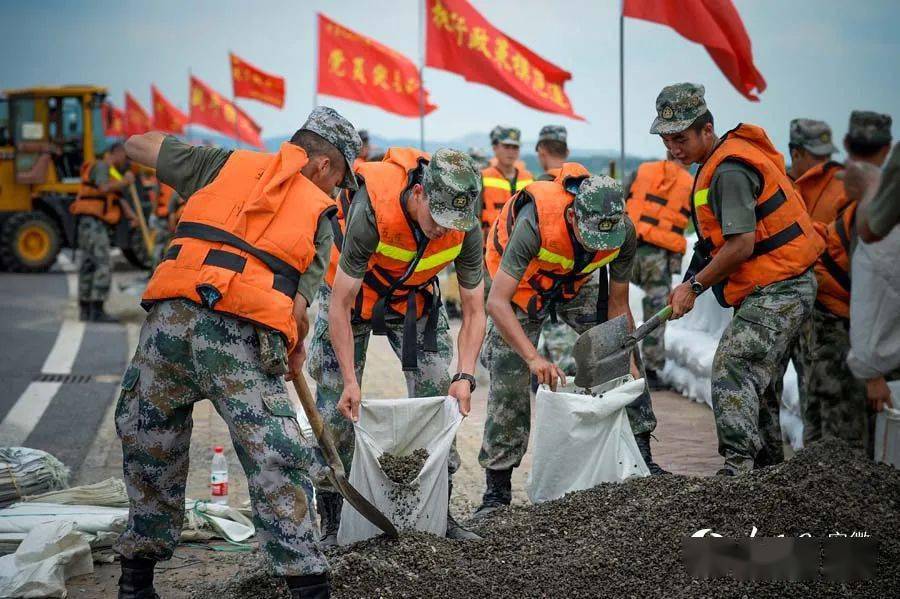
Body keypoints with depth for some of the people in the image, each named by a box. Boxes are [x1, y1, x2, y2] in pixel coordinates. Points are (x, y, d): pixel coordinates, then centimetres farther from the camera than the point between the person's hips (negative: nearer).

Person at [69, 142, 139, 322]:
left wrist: (132, 216, -6)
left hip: (96, 225, 10)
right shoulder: (100, 167, -10)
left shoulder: (112, 173, 21)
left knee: (88, 266, 11)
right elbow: (104, 190, -28)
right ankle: (97, 311, -20)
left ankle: (85, 310, 15)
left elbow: (120, 200, 11)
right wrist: (125, 182, -14)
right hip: (92, 221, -10)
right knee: (103, 266, -15)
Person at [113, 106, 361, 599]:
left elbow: (137, 144, 30)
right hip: (244, 338, -2)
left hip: (171, 318, 3)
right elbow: (299, 308, 7)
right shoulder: (317, 213, 15)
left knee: (149, 452, 18)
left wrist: (199, 161, 45)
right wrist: (295, 349, 28)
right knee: (277, 464, 2)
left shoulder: (226, 164, 19)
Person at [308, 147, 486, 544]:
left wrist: (465, 376, -29)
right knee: (336, 411, -7)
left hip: (414, 299, 4)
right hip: (352, 294, -3)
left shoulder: (466, 227, -27)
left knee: (439, 401, -3)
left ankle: (439, 516, 9)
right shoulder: (372, 211, -39)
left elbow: (474, 311, -16)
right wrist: (350, 381, -35)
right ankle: (331, 526, 3)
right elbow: (341, 304, -32)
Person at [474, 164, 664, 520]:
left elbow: (618, 304, -14)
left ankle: (641, 457, 4)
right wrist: (535, 359, -53)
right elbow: (497, 302, -45)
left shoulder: (623, 232, -28)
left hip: (577, 282, 4)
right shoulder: (535, 223, -42)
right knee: (509, 377, -9)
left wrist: (628, 360, -24)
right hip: (523, 283, -4)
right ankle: (497, 490, 0)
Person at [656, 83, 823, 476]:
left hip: (776, 291, -11)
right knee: (757, 381, 18)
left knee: (731, 372, -19)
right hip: (785, 287, 11)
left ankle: (739, 466, -24)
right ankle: (769, 466, 29)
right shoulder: (723, 161, 15)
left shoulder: (729, 171, -18)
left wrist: (694, 286, -15)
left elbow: (741, 245, -23)